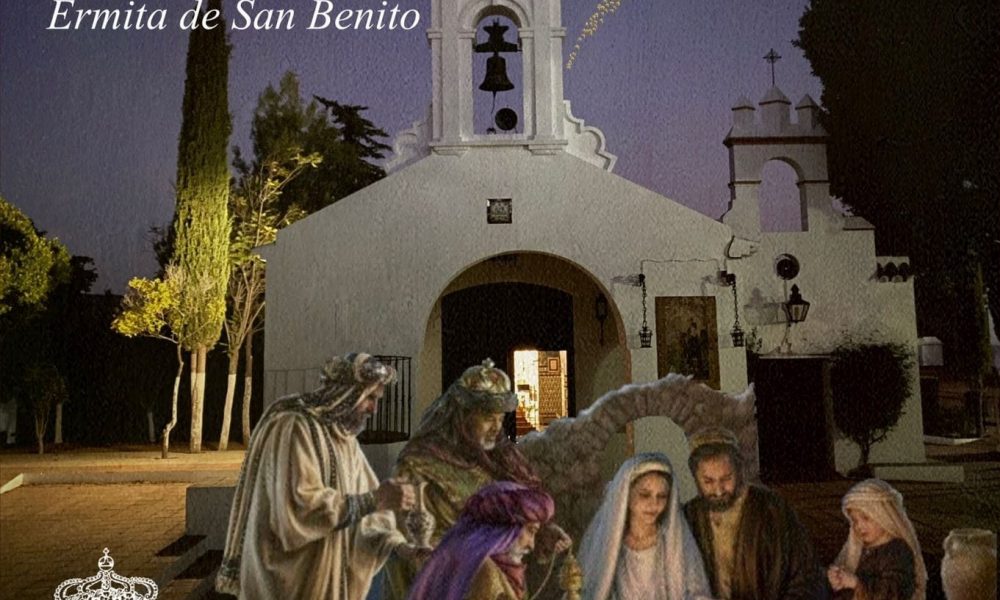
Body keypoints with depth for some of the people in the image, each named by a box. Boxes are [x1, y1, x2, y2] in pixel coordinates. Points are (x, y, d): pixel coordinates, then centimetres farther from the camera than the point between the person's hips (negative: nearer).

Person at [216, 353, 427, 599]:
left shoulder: (344, 437, 8)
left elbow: (360, 498, 8)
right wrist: (374, 500, -25)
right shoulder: (293, 429, -17)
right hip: (291, 580, -8)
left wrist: (396, 543, -7)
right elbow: (302, 505, -27)